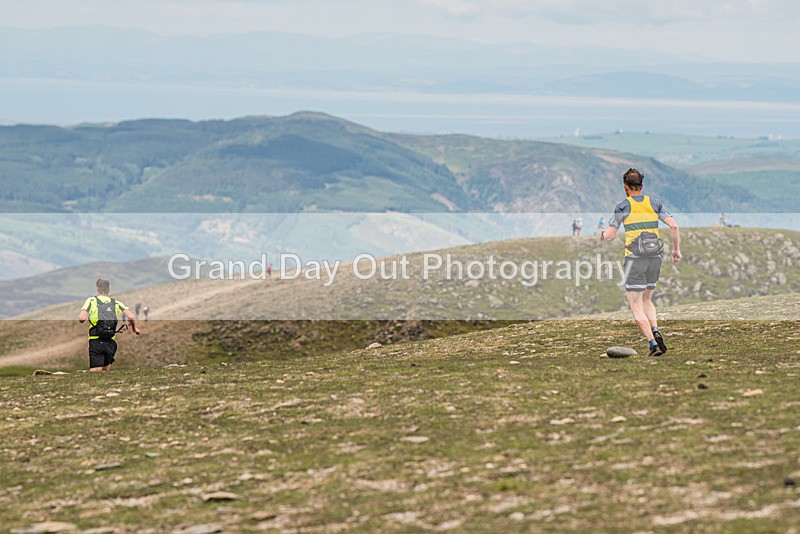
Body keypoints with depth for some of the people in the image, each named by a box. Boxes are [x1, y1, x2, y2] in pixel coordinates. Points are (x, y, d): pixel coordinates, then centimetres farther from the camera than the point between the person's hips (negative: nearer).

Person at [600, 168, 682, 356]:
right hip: (655, 257, 4)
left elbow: (609, 235, -2)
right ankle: (656, 332, 0)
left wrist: (602, 235, 21)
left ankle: (653, 344, -13)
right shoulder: (654, 203, 8)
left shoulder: (622, 207, -2)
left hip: (635, 258, -4)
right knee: (647, 299, 23)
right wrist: (676, 249, 10)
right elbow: (673, 226, 0)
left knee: (636, 307, -1)